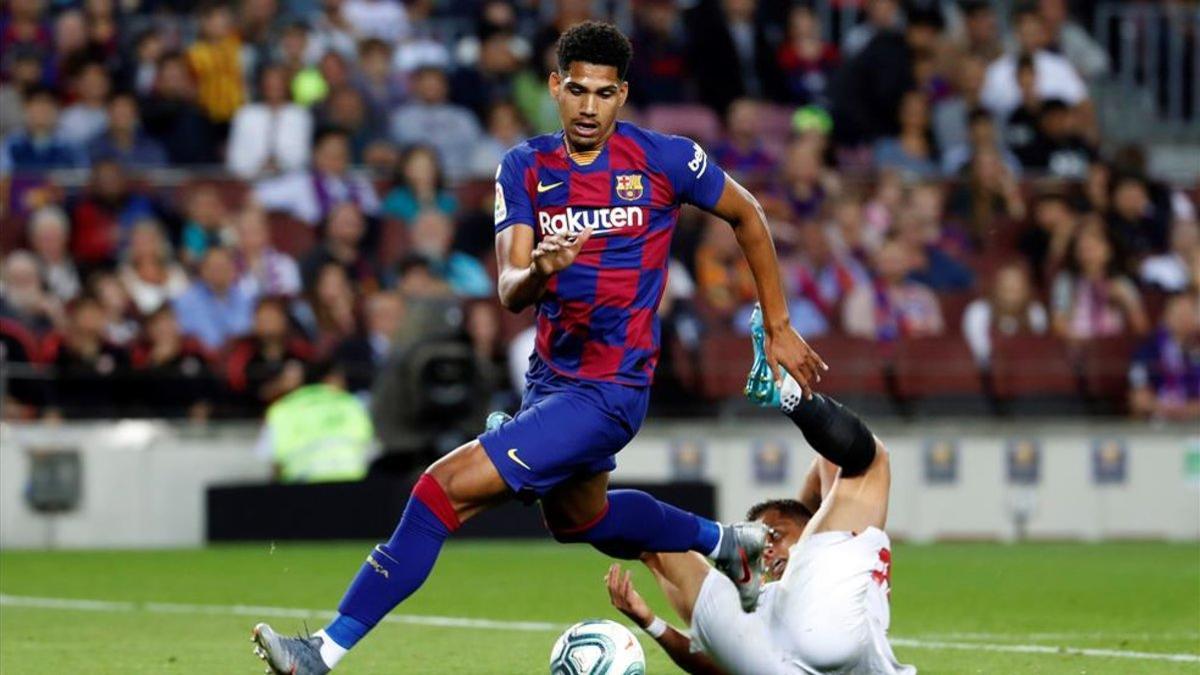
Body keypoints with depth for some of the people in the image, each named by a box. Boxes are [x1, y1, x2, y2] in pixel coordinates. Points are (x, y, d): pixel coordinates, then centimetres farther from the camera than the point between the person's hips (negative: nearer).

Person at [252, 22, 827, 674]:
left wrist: (779, 330, 9)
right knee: (575, 517, 31)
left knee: (444, 489, -18)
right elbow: (509, 293, -8)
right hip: (550, 376, 7)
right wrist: (539, 271, -33)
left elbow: (747, 216, 6)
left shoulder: (664, 159, -10)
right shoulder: (525, 168, -1)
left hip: (608, 392, -7)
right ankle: (727, 541, 54)